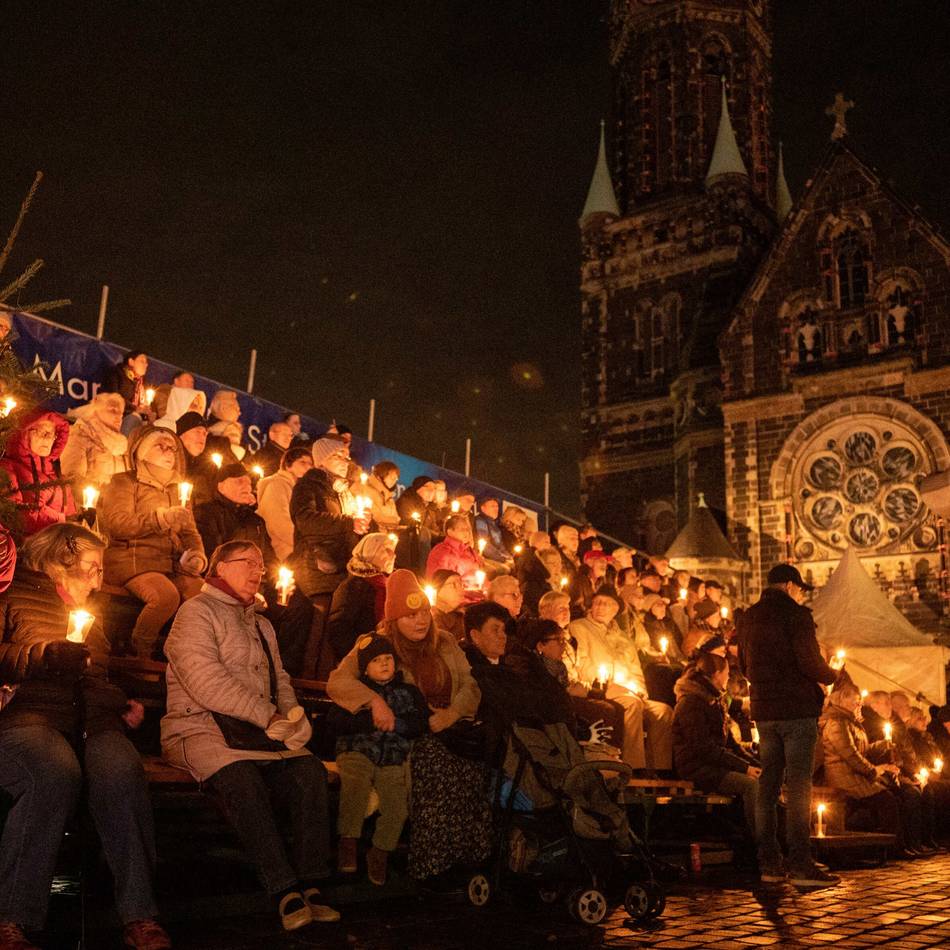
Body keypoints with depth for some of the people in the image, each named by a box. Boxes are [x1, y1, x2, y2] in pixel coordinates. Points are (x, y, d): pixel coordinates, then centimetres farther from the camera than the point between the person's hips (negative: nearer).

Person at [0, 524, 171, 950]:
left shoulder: (89, 612, 33)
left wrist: (124, 705, 24)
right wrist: (44, 656, -10)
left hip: (91, 722, 5)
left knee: (122, 770, -31)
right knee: (55, 774, -39)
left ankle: (139, 914, -30)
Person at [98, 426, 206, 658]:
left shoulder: (176, 489, 25)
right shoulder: (124, 482, 6)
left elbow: (189, 532, 22)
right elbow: (118, 524, -9)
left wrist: (198, 556, 1)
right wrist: (162, 517, -15)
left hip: (172, 565, 5)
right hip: (135, 562, -5)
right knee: (166, 595, -34)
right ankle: (139, 654, -14)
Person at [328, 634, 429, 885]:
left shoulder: (408, 691, 16)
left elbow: (422, 723, 3)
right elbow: (335, 721, -3)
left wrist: (395, 723, -12)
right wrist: (371, 719, -13)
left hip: (394, 759, 2)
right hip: (358, 752, -1)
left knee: (397, 803, -22)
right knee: (356, 782, -34)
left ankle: (380, 852, -2)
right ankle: (348, 841, -22)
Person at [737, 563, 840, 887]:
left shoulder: (748, 618, 13)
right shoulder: (796, 614, -9)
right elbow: (810, 662, -16)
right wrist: (832, 676, 3)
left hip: (764, 711, 7)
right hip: (797, 709, -7)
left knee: (768, 785, 10)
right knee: (798, 787, -6)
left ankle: (769, 864, 13)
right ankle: (800, 865, -6)